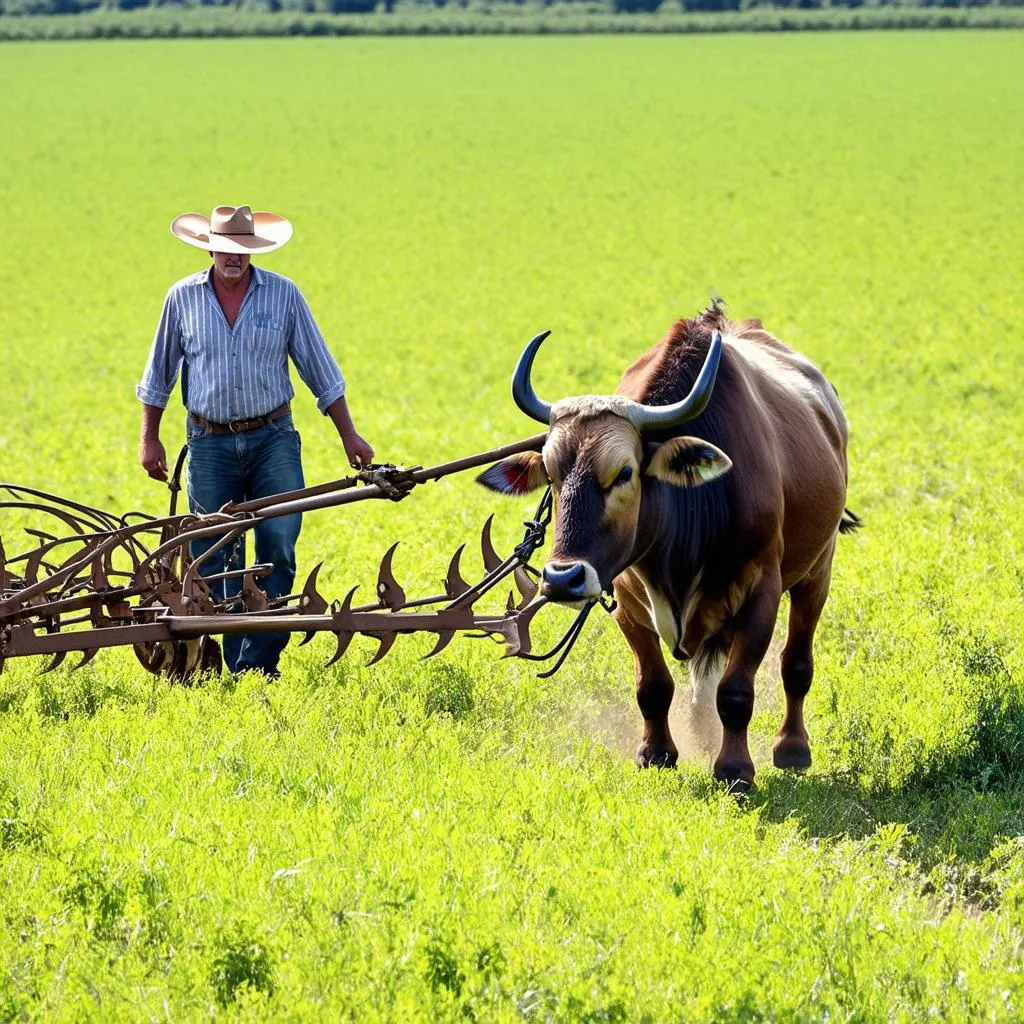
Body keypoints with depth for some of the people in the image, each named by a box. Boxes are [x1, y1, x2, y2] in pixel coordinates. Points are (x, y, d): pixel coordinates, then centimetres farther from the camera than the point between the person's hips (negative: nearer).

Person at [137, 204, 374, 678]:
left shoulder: (283, 295, 0)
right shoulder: (183, 298, 2)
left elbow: (320, 371, 5)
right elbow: (159, 374, 12)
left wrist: (348, 434, 4)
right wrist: (149, 439, 9)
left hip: (272, 439, -1)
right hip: (209, 444, 1)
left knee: (278, 547, -9)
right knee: (214, 561, 2)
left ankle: (259, 665, -4)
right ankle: (230, 667, 9)